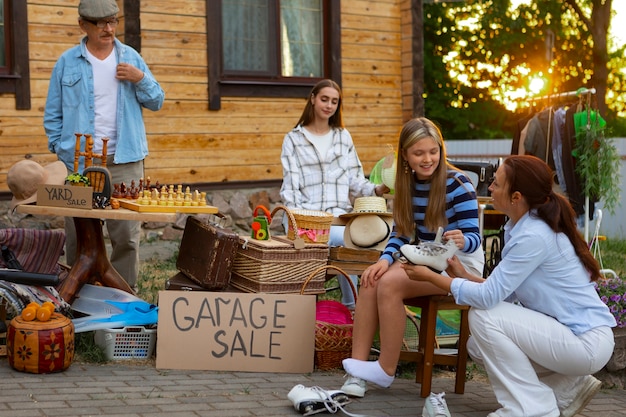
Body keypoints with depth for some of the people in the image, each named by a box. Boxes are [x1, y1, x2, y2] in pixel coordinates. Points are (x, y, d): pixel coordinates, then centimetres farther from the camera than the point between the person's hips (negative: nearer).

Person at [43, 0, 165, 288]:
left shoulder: (131, 58, 9)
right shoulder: (67, 62, 5)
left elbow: (156, 102, 11)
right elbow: (53, 113, 8)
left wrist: (140, 79, -6)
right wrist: (58, 149, -1)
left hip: (124, 160, 1)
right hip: (79, 162, -1)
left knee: (126, 235, 0)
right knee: (78, 236, 3)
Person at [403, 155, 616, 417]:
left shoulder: (534, 236, -23)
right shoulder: (521, 227, 5)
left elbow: (488, 297, -23)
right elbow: (507, 291, 9)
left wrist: (430, 277, -13)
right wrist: (465, 276, 5)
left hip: (587, 343, -9)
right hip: (567, 332, 9)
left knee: (483, 316, -17)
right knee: (478, 347, 9)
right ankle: (568, 389, 15)